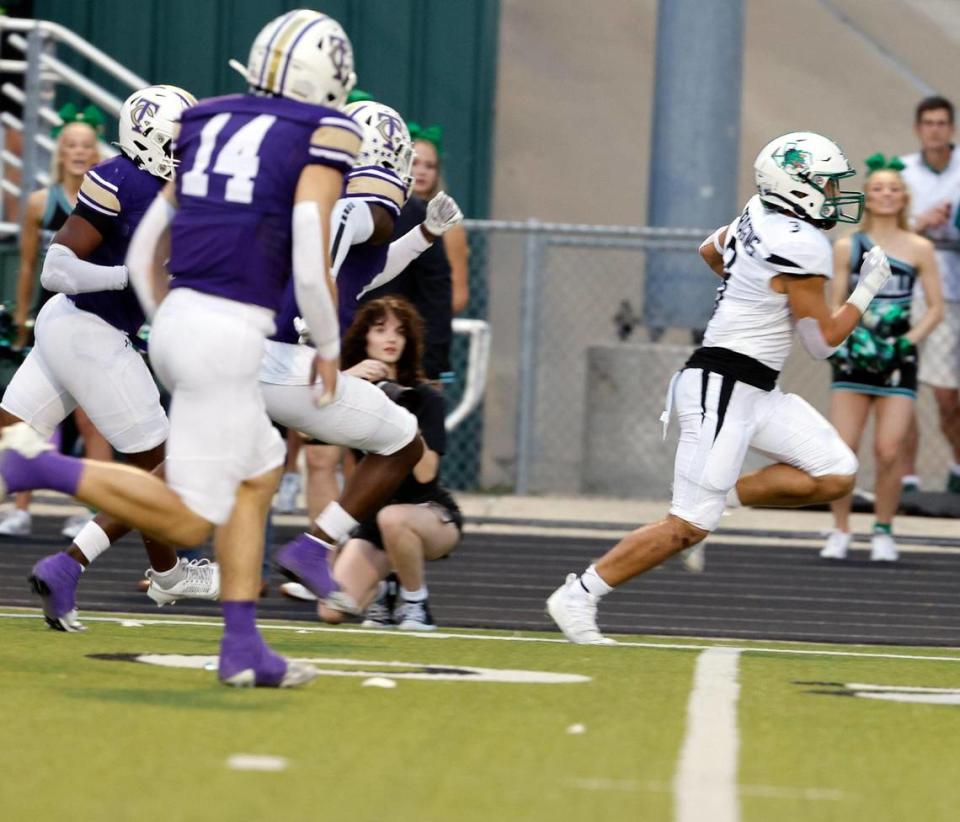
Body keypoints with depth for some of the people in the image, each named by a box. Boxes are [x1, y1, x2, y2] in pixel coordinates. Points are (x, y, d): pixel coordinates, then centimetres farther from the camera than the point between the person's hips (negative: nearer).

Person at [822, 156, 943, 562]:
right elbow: (836, 306, 9)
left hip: (897, 361, -1)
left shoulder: (919, 249, 3)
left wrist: (908, 341, -9)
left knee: (889, 451, -8)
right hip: (854, 357, 1)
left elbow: (935, 308, 5)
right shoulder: (847, 247, 6)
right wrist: (838, 341, -9)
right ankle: (840, 532, 5)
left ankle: (883, 532, 9)